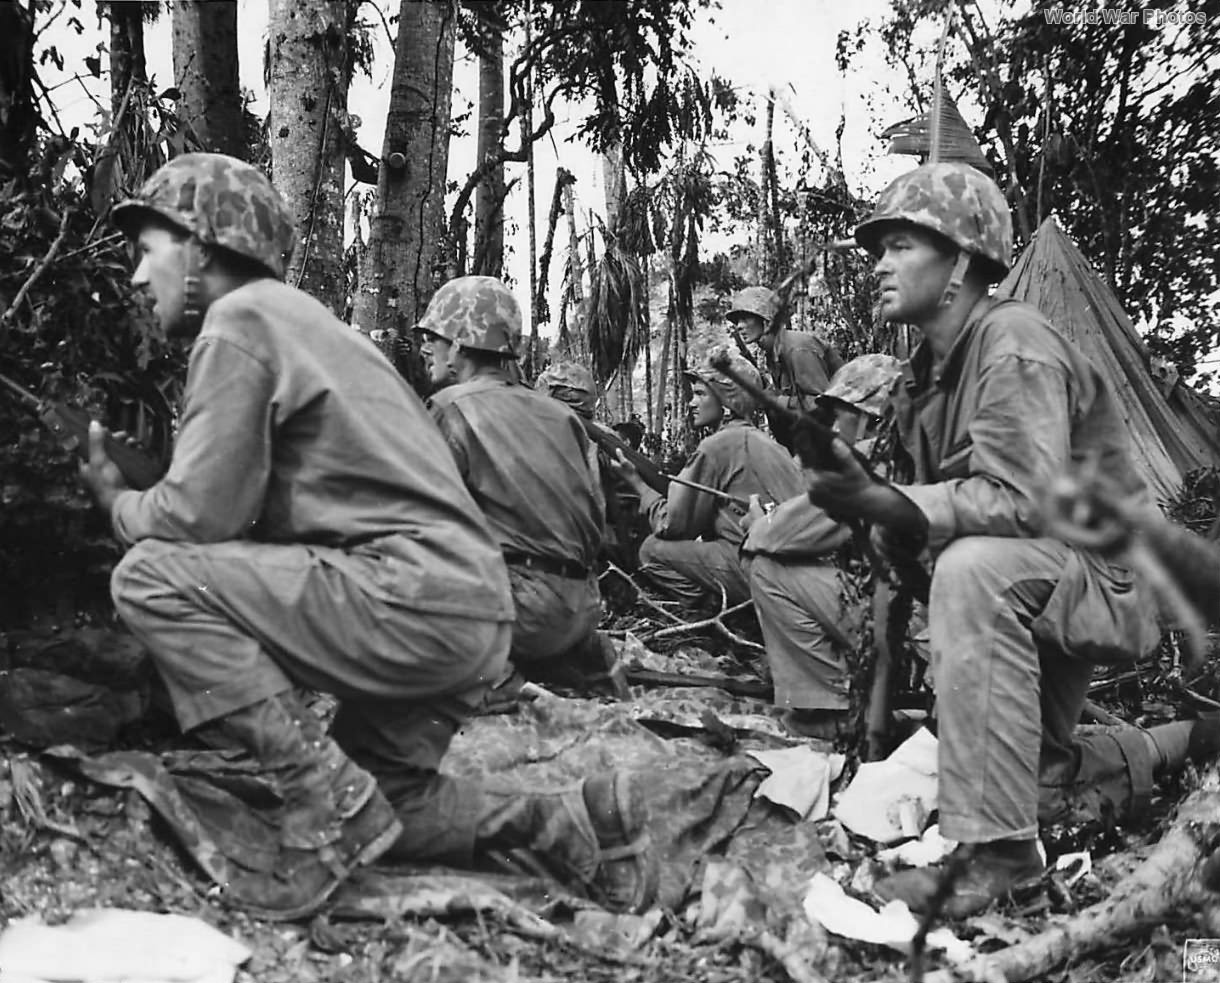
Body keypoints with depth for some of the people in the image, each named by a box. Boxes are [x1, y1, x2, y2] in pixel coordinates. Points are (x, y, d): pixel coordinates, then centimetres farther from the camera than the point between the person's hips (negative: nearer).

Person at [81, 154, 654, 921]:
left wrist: (117, 502, 8)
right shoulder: (301, 318, 24)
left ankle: (329, 799, -10)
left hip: (419, 596, -10)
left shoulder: (239, 318, -5)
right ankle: (560, 820, 11)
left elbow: (202, 514, -12)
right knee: (369, 810, 22)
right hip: (472, 612, 10)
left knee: (150, 578, -12)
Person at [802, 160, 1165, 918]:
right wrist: (879, 515, -12)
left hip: (1115, 579, -10)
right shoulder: (935, 367, 8)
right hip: (1035, 585, 10)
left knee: (975, 568, -36)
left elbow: (1026, 501, -31)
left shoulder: (1015, 345, -20)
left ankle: (998, 847, -34)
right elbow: (952, 500, 8)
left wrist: (886, 503, -36)